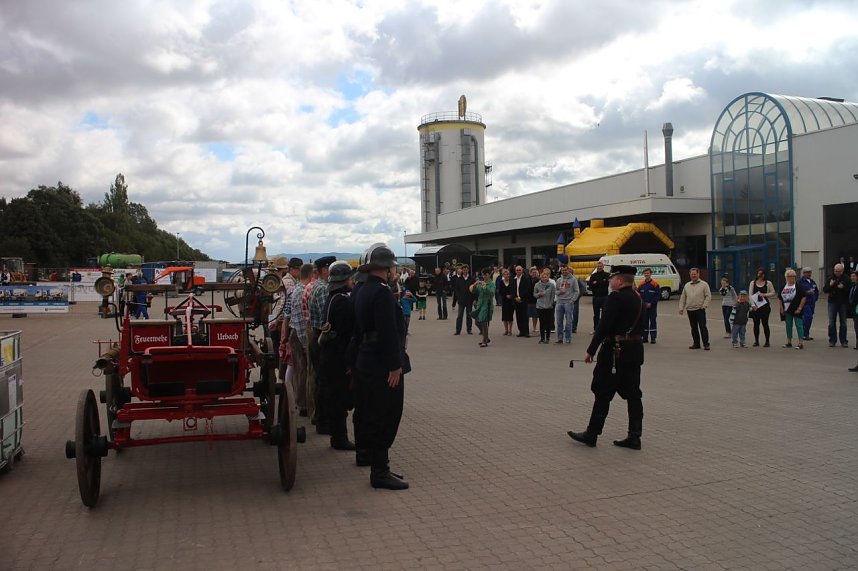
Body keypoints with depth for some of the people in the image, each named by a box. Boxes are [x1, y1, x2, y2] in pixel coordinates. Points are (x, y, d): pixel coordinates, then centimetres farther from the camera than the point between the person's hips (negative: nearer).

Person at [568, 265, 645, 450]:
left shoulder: (615, 298, -15)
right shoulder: (638, 299, 12)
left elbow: (603, 326, -20)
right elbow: (640, 327, 16)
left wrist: (591, 351, -15)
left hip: (615, 351, -8)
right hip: (635, 350, 8)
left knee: (603, 393, 0)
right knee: (633, 394, 10)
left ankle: (591, 434, 7)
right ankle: (634, 437, 13)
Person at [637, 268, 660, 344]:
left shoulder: (655, 284, -5)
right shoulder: (641, 284, 8)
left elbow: (658, 295, -8)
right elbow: (638, 294, 11)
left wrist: (651, 303, -14)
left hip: (652, 307, -4)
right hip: (643, 307, 4)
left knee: (653, 321, -2)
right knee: (644, 321, 8)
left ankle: (653, 338, 2)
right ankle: (645, 337, 15)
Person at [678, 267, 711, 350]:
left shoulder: (704, 284, 1)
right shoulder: (687, 285, 14)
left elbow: (708, 296, -3)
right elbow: (683, 298, 15)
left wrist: (704, 305, -12)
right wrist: (681, 307, 8)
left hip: (700, 310, -5)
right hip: (690, 310, 5)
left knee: (702, 327, -7)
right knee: (694, 328, 10)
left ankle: (706, 344, -2)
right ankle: (696, 343, 18)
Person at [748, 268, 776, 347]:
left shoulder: (768, 283, 4)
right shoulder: (752, 283, 7)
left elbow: (773, 293, 5)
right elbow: (750, 294, 1)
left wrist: (764, 295, -11)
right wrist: (753, 305, -10)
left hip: (765, 305, -2)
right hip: (755, 306, 2)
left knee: (765, 323, -3)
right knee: (756, 324, 4)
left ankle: (767, 341, 3)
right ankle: (756, 341, 12)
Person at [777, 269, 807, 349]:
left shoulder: (799, 286, -6)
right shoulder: (783, 287, 8)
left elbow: (804, 297, -10)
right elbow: (780, 298, 14)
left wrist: (799, 308, -14)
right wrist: (782, 308, 7)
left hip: (796, 310, -5)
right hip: (787, 310, 5)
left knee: (799, 325, -6)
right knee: (788, 325, 12)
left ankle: (801, 343, -5)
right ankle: (789, 342, 22)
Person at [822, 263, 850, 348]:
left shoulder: (846, 278, -2)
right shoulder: (830, 278, 5)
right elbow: (824, 290, 3)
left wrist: (843, 287, -25)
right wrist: (830, 285, -14)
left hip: (843, 303, -2)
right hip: (832, 302, 2)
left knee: (843, 323, 6)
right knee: (831, 323, 2)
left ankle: (844, 341, 13)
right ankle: (832, 340, 8)